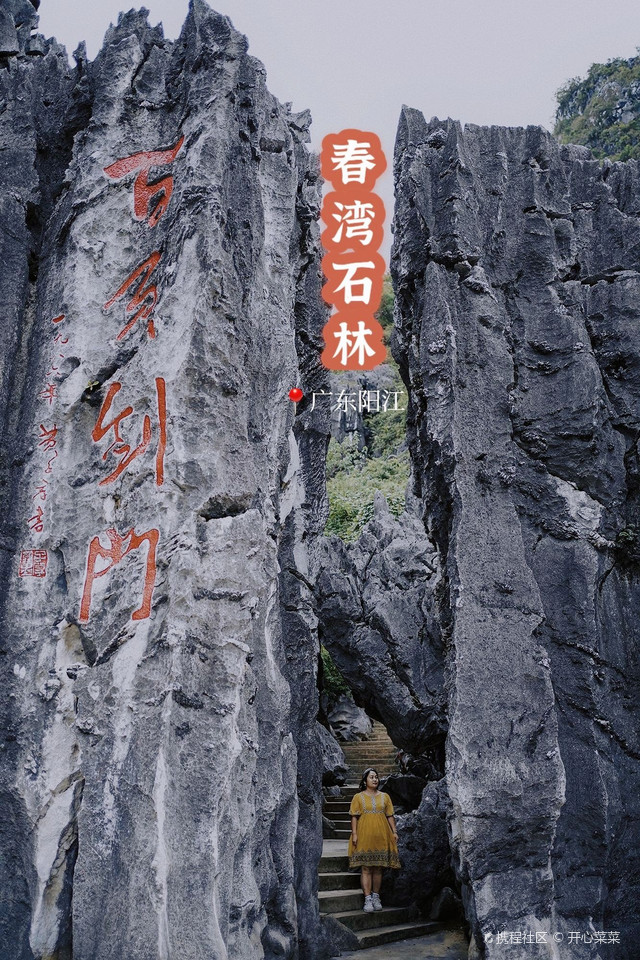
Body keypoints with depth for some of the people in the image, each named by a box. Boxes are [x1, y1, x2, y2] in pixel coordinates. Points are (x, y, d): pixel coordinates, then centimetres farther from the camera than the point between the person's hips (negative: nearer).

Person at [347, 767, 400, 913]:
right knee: (366, 869, -4)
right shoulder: (358, 797, 4)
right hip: (364, 837, -2)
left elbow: (390, 816, 12)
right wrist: (354, 834, -7)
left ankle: (376, 897, 16)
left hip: (381, 837, 3)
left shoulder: (385, 796, 12)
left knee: (378, 868, 5)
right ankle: (367, 900, 0)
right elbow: (354, 817, 1)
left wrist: (394, 831, 4)